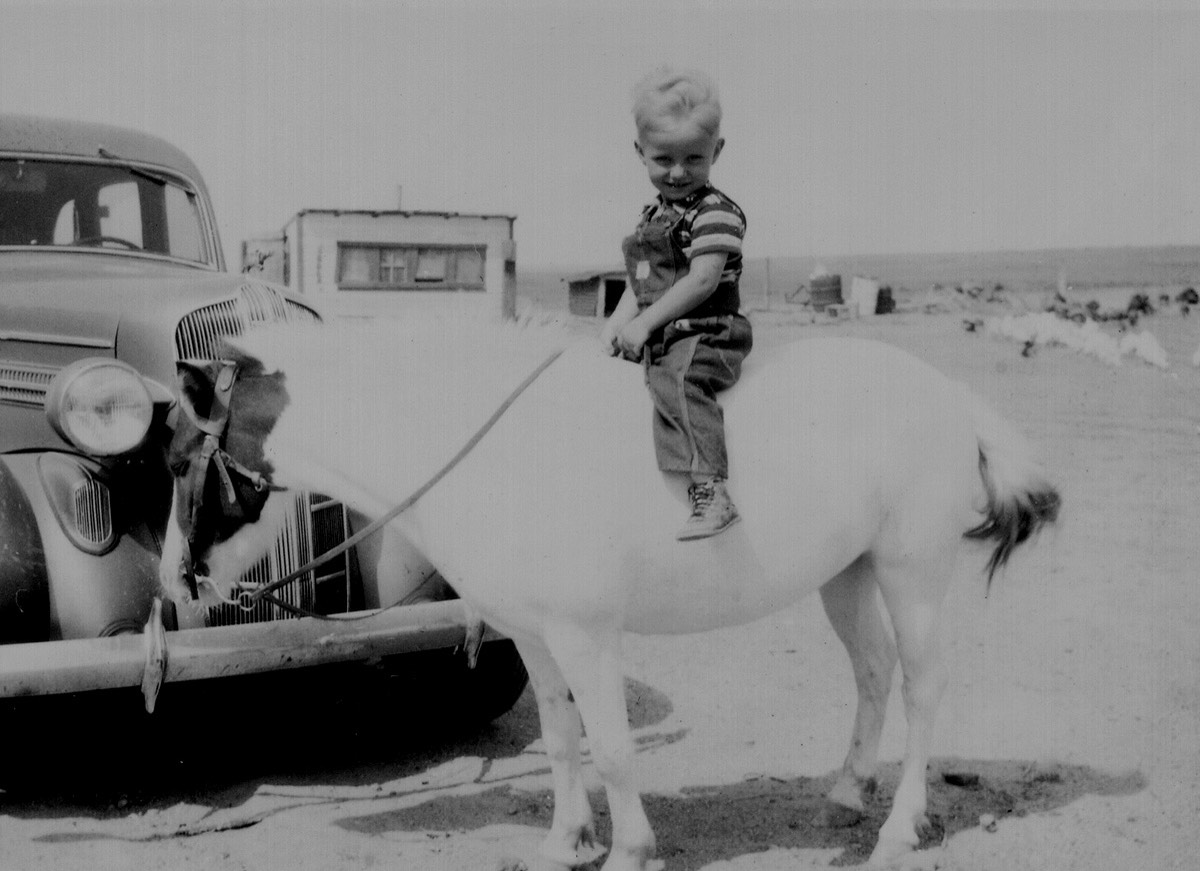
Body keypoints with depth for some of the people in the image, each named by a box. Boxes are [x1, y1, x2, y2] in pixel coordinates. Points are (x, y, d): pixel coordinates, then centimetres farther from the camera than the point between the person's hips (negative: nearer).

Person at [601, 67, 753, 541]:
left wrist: (646, 322, -19)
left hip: (706, 337, -10)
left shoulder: (716, 211, -9)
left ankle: (711, 490, -47)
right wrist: (617, 323, 5)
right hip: (660, 339, 10)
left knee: (674, 382, -36)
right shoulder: (652, 215, 19)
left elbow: (703, 280, -19)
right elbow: (640, 282, 22)